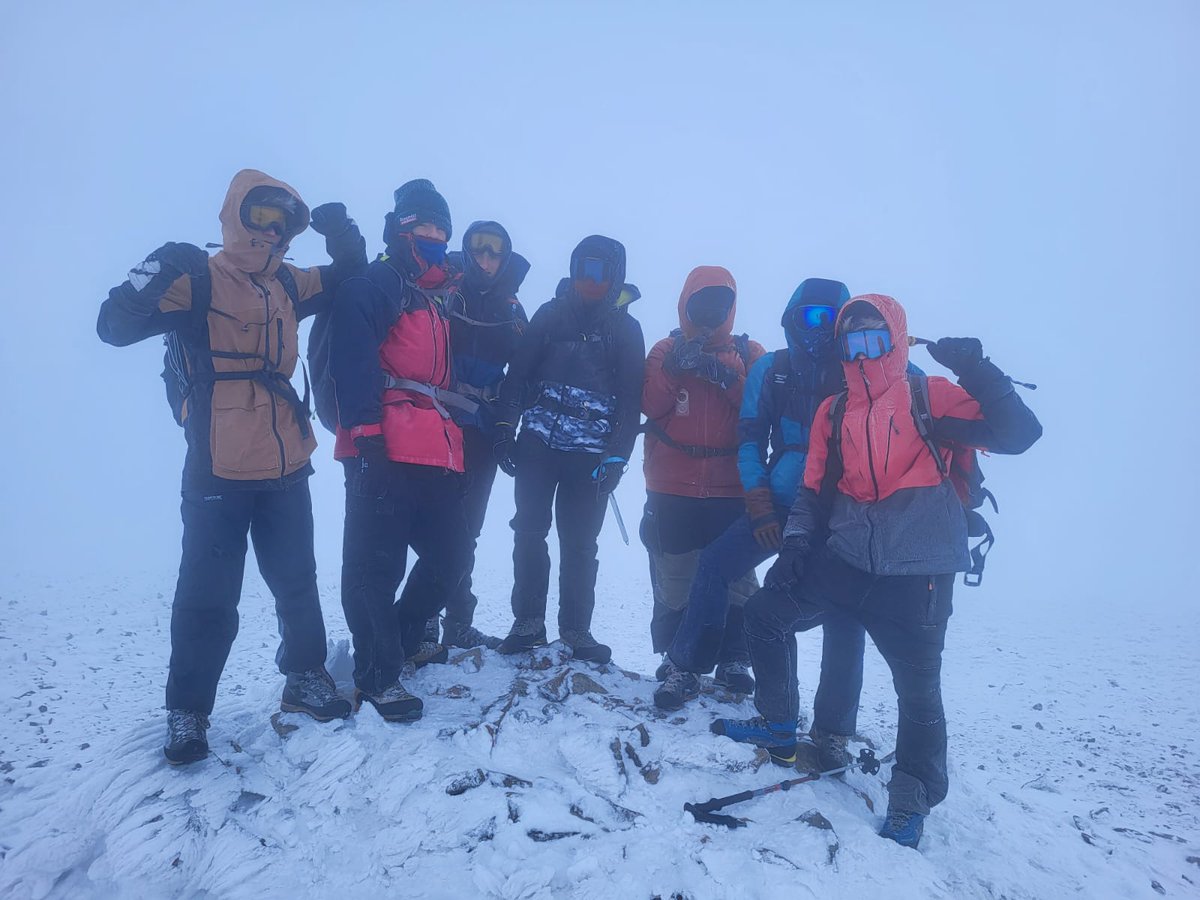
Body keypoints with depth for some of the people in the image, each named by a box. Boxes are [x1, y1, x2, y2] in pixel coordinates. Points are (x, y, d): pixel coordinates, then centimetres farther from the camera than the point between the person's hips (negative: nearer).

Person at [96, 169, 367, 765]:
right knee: (208, 598, 1)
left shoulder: (286, 286, 12)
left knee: (296, 582, 14)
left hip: (286, 469, 6)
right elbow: (115, 326, -12)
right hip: (218, 473, -5)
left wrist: (345, 238, 3)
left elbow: (347, 280, 25)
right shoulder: (198, 280, -5)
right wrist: (153, 279, -31)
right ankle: (187, 712, 18)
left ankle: (304, 680, 31)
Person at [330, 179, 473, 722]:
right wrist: (366, 433, -20)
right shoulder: (370, 286, 1)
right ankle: (377, 678, 9)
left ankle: (400, 643, 32)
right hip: (385, 452, -8)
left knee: (450, 558, 11)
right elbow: (353, 362, -12)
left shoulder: (441, 298, 26)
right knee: (376, 565, -3)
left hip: (438, 454, 8)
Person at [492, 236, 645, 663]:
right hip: (537, 444, 1)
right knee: (529, 532, 2)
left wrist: (617, 456, -8)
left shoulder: (626, 329, 7)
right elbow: (517, 374, 6)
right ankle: (528, 621, 15)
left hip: (591, 454, -1)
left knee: (580, 544, 3)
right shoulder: (550, 314, 8)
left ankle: (576, 629, 15)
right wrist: (504, 431, -3)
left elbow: (631, 399, 2)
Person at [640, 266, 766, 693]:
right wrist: (672, 367, -16)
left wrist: (729, 378, -17)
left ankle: (734, 661, 15)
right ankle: (674, 657, 22)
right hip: (672, 489, 0)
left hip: (731, 488, 0)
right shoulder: (665, 350, 8)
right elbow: (649, 406, -4)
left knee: (736, 578, 2)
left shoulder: (749, 353, 7)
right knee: (673, 579, 7)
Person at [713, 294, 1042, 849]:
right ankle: (777, 725, 21)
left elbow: (1017, 434, -10)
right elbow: (814, 490, 15)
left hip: (917, 571, -4)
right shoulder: (833, 413, 12)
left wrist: (977, 372, -21)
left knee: (917, 688, -1)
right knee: (765, 615, 1)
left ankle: (912, 803, 22)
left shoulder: (932, 399, -1)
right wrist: (797, 542, 2)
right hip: (847, 560, 5)